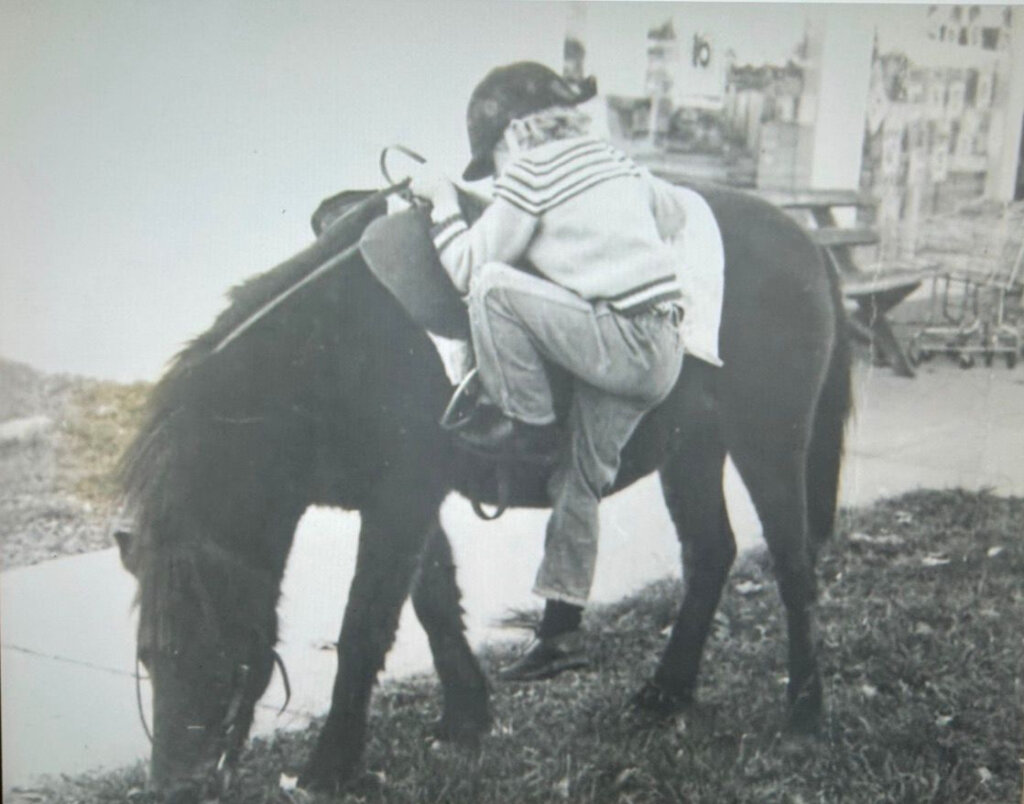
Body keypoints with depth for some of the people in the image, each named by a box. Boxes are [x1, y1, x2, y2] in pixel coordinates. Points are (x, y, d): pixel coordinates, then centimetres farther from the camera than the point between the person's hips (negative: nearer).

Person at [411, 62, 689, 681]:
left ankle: (527, 423, -1)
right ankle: (564, 630, 22)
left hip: (622, 345, -9)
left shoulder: (530, 172, -6)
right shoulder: (611, 158, 18)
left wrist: (443, 203, 8)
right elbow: (670, 213, 32)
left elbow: (470, 267, -5)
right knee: (580, 482, 15)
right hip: (663, 352, 9)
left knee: (492, 285, -14)